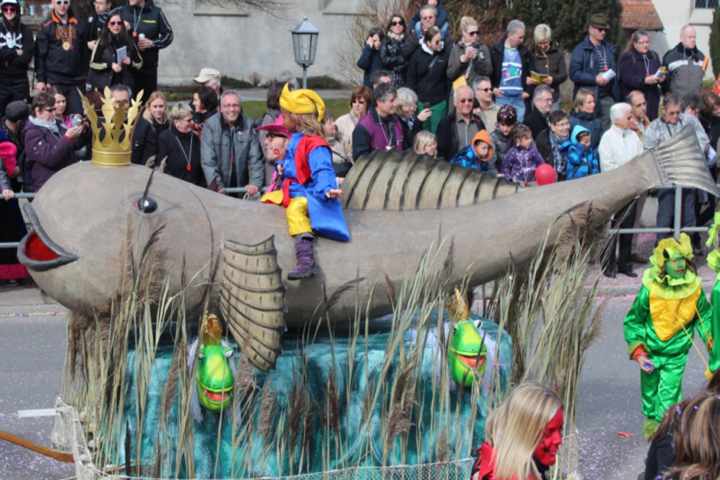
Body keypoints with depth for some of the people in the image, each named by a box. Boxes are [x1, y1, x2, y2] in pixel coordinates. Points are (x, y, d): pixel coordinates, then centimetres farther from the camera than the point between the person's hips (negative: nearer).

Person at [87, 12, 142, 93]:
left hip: (125, 86, 2)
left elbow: (139, 63, 13)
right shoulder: (101, 42, 1)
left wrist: (130, 63, -8)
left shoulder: (129, 42, 6)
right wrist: (110, 65, -12)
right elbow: (93, 64, 1)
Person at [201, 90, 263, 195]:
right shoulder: (210, 125, -9)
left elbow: (255, 159, -3)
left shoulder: (248, 125, -1)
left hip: (242, 187, 2)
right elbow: (208, 161, -13)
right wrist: (217, 186, -20)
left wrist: (255, 183, -15)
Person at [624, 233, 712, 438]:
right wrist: (638, 352, -17)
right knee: (650, 388, 21)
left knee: (669, 394, -2)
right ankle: (651, 419, 48)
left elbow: (704, 316, 2)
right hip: (650, 349, 0)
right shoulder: (650, 289, -23)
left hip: (677, 353, 0)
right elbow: (633, 321, -11)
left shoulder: (694, 287, -17)